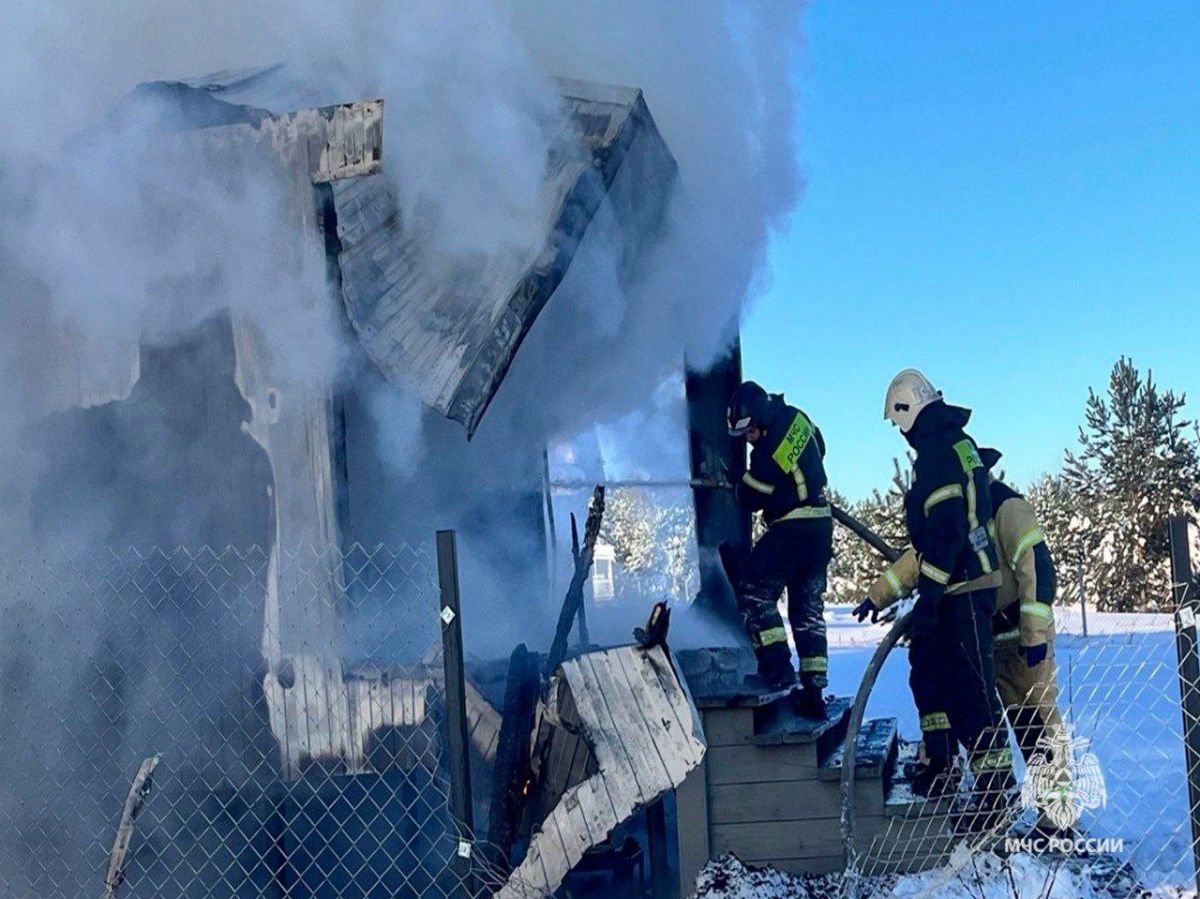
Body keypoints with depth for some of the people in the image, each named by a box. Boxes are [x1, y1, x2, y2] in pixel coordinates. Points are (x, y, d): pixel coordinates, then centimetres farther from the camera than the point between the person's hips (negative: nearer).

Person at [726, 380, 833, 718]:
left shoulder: (768, 454, -23)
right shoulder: (795, 417, 2)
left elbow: (750, 498, -9)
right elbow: (820, 448, 23)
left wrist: (736, 487, 12)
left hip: (792, 530, -9)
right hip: (822, 525, 9)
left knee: (754, 592, -1)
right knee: (809, 607, 10)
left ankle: (777, 670, -9)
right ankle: (813, 688, 10)